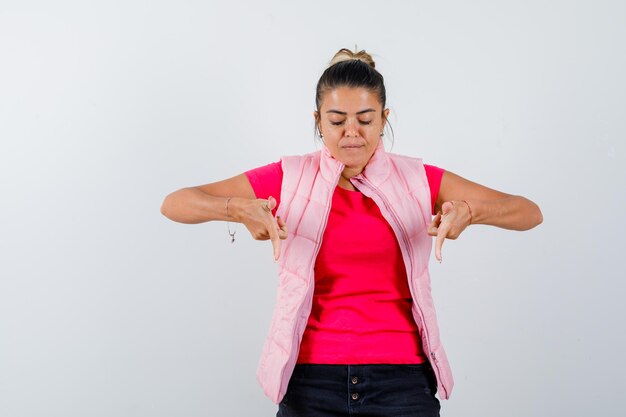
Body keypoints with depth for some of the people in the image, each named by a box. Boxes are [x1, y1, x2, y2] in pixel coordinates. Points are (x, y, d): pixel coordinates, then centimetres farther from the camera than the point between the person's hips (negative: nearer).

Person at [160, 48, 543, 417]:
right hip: (312, 380, 0)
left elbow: (529, 213, -1)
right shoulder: (288, 179, 1)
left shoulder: (417, 181, 2)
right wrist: (239, 208, -24)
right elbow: (175, 204, -3)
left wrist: (470, 211, -23)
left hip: (403, 380, 0)